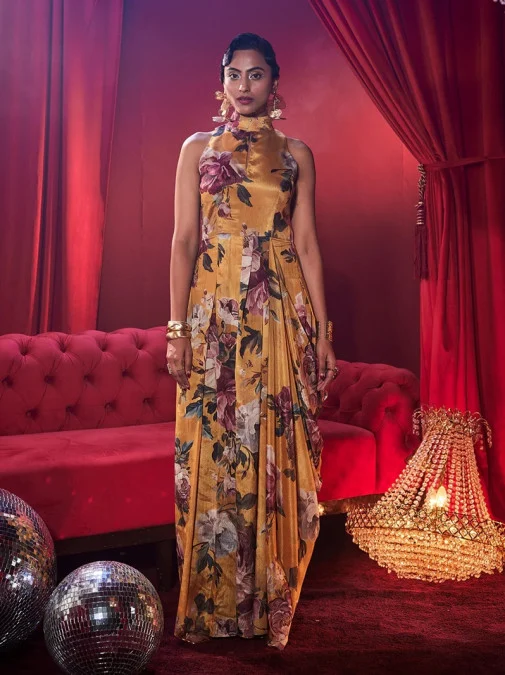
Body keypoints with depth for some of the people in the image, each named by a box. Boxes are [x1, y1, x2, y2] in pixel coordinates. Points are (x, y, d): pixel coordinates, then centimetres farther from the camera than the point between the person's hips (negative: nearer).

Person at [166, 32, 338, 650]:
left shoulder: (297, 154, 11)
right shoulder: (198, 148, 10)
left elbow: (307, 243, 6)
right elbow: (184, 241, 4)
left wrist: (322, 332, 0)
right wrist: (176, 329, -5)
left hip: (282, 316, 1)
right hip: (214, 315, 0)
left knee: (278, 456, 1)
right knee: (212, 457, 0)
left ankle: (271, 606, 15)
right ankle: (211, 610, 13)